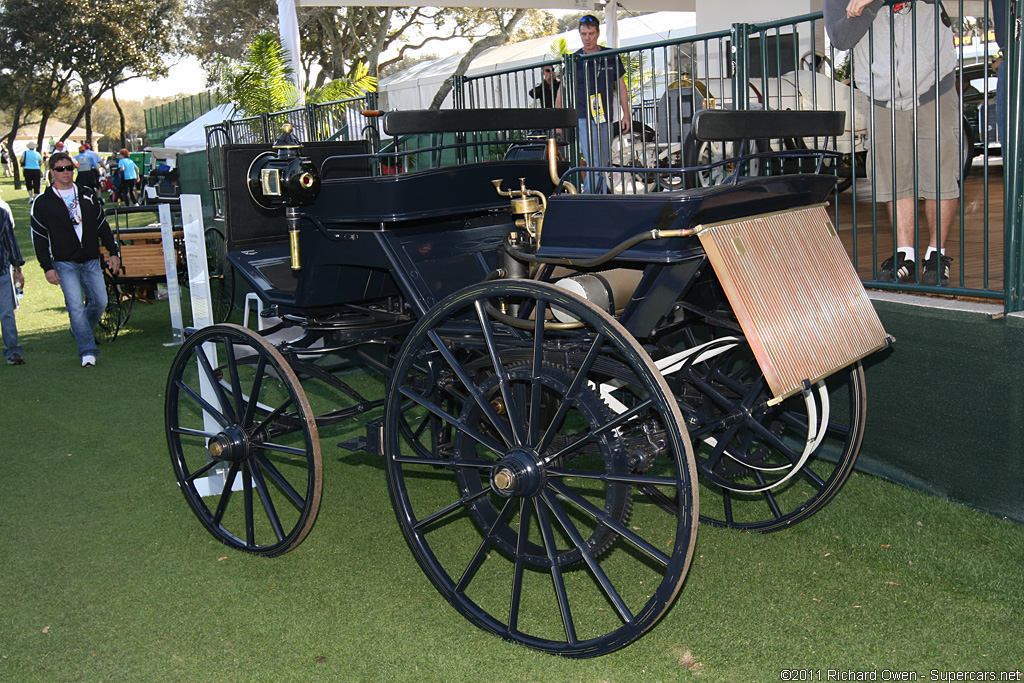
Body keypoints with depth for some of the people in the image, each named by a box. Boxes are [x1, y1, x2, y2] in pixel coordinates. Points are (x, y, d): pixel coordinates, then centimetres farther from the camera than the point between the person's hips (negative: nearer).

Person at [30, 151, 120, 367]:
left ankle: (81, 331, 30)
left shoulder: (88, 195, 10)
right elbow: (38, 237, 1)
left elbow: (102, 225, 16)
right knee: (76, 306, -10)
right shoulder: (43, 202, 0)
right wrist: (47, 267, -6)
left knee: (100, 301, 2)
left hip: (91, 260, 3)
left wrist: (113, 252, 11)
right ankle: (87, 351, -5)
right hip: (64, 263, -3)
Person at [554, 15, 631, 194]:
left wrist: (626, 115, 9)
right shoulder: (574, 60, 2)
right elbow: (562, 92, 6)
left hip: (605, 119, 4)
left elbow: (621, 86, 16)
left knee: (604, 165, 7)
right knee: (595, 166, -14)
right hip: (583, 119, -4)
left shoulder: (611, 57, 9)